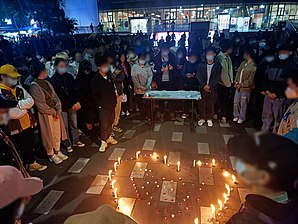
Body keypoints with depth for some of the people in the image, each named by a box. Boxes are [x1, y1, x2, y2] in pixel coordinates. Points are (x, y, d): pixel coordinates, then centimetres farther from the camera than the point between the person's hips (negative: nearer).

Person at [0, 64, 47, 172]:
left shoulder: (19, 89, 8)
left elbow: (31, 101, -2)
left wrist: (18, 104, -18)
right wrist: (24, 109, -11)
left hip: (28, 123, 6)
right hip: (15, 127, -6)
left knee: (30, 145, 21)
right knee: (20, 150, 6)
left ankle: (32, 163, 39)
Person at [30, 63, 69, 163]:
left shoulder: (46, 83, 7)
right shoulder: (34, 86, -16)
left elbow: (55, 97, 6)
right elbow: (40, 105, -17)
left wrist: (58, 110, -6)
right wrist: (53, 112, -10)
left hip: (55, 112, 7)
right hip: (45, 114, -7)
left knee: (57, 133, 15)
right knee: (49, 135, 8)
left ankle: (58, 151, 33)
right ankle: (51, 155, 26)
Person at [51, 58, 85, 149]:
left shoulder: (69, 76, 5)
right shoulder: (53, 80, -7)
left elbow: (75, 90, 4)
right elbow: (57, 95, -10)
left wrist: (77, 102, -11)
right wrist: (71, 105, -13)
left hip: (73, 105, 3)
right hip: (62, 107, -3)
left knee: (74, 124, 12)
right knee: (65, 126, 5)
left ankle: (76, 141, 27)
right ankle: (67, 144, 19)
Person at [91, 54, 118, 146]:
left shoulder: (109, 75, 5)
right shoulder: (95, 79, -13)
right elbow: (94, 94, -11)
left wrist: (114, 101, 10)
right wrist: (100, 104, -13)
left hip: (111, 104, 6)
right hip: (103, 106, -6)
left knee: (110, 121, 17)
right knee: (104, 124, 1)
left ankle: (109, 137, 35)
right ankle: (103, 141, 17)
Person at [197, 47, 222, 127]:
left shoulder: (218, 65, 1)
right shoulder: (201, 64, 5)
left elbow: (217, 77, -5)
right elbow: (199, 76, -1)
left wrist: (209, 86, -13)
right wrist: (204, 85, -12)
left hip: (212, 89, -1)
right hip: (202, 88, 1)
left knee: (211, 104, 5)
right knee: (202, 104, 4)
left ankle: (209, 119, 19)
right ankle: (202, 118, 18)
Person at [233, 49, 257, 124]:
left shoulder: (253, 66, -14)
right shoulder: (243, 63, 5)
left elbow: (250, 80, -16)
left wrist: (241, 85, -15)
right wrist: (236, 82, -2)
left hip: (246, 88, -6)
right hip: (238, 87, 6)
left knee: (243, 104, 8)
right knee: (236, 102, 13)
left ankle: (241, 118, 25)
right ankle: (236, 116, 30)